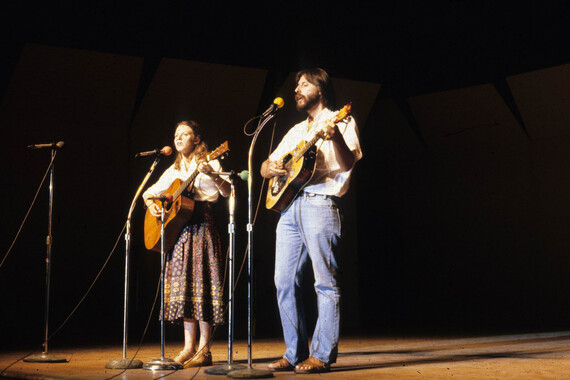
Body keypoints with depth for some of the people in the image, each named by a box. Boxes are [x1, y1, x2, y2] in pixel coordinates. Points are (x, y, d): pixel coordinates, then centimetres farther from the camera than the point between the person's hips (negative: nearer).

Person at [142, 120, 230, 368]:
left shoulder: (208, 163, 0)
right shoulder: (174, 171, 18)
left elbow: (227, 191, -14)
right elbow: (149, 192, 26)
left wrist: (213, 175, -31)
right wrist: (151, 203, 4)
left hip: (201, 226, -6)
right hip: (178, 226, 7)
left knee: (202, 283, -9)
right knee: (184, 285, 6)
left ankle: (204, 350, -7)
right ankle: (189, 347, 11)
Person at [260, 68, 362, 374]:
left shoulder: (341, 121, 7)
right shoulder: (296, 131, 26)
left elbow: (348, 163, -9)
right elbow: (265, 167, 25)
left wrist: (335, 138, -29)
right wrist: (270, 167, 1)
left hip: (319, 202, -7)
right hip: (288, 205, 7)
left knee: (325, 282, -8)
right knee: (285, 281, 3)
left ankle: (322, 355, -7)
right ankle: (295, 354, 8)